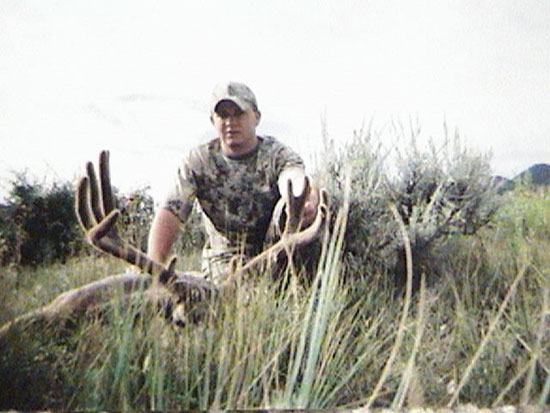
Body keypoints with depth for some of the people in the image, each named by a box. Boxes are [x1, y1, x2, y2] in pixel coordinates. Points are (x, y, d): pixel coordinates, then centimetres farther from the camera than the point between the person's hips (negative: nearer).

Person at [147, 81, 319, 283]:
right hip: (225, 258, -1)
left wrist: (307, 200, -57)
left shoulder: (276, 153, -7)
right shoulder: (198, 160, -3)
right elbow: (169, 214, -11)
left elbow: (293, 178, -31)